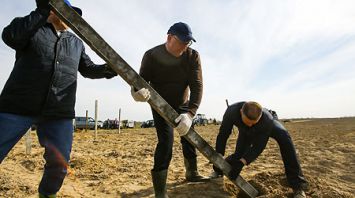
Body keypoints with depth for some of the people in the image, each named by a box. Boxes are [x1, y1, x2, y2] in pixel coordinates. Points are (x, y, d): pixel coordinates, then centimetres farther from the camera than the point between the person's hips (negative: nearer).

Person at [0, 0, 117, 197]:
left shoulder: (76, 43, 18)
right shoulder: (31, 28, 5)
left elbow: (88, 68, 21)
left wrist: (106, 69, 2)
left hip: (59, 112, 4)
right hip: (18, 106, -3)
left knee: (59, 163, 3)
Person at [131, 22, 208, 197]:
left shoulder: (193, 56, -18)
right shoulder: (152, 55, -21)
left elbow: (197, 86, -26)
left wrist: (190, 113, -40)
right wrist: (137, 90, -47)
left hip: (183, 105, 4)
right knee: (166, 140, -19)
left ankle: (192, 173, 41)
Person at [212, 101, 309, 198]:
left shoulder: (267, 120, -45)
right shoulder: (231, 111, -41)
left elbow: (258, 146, -36)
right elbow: (222, 135, -30)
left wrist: (241, 163, -46)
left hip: (269, 125, -2)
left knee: (284, 137, -30)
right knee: (239, 154, -8)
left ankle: (298, 185, -24)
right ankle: (218, 172, 22)